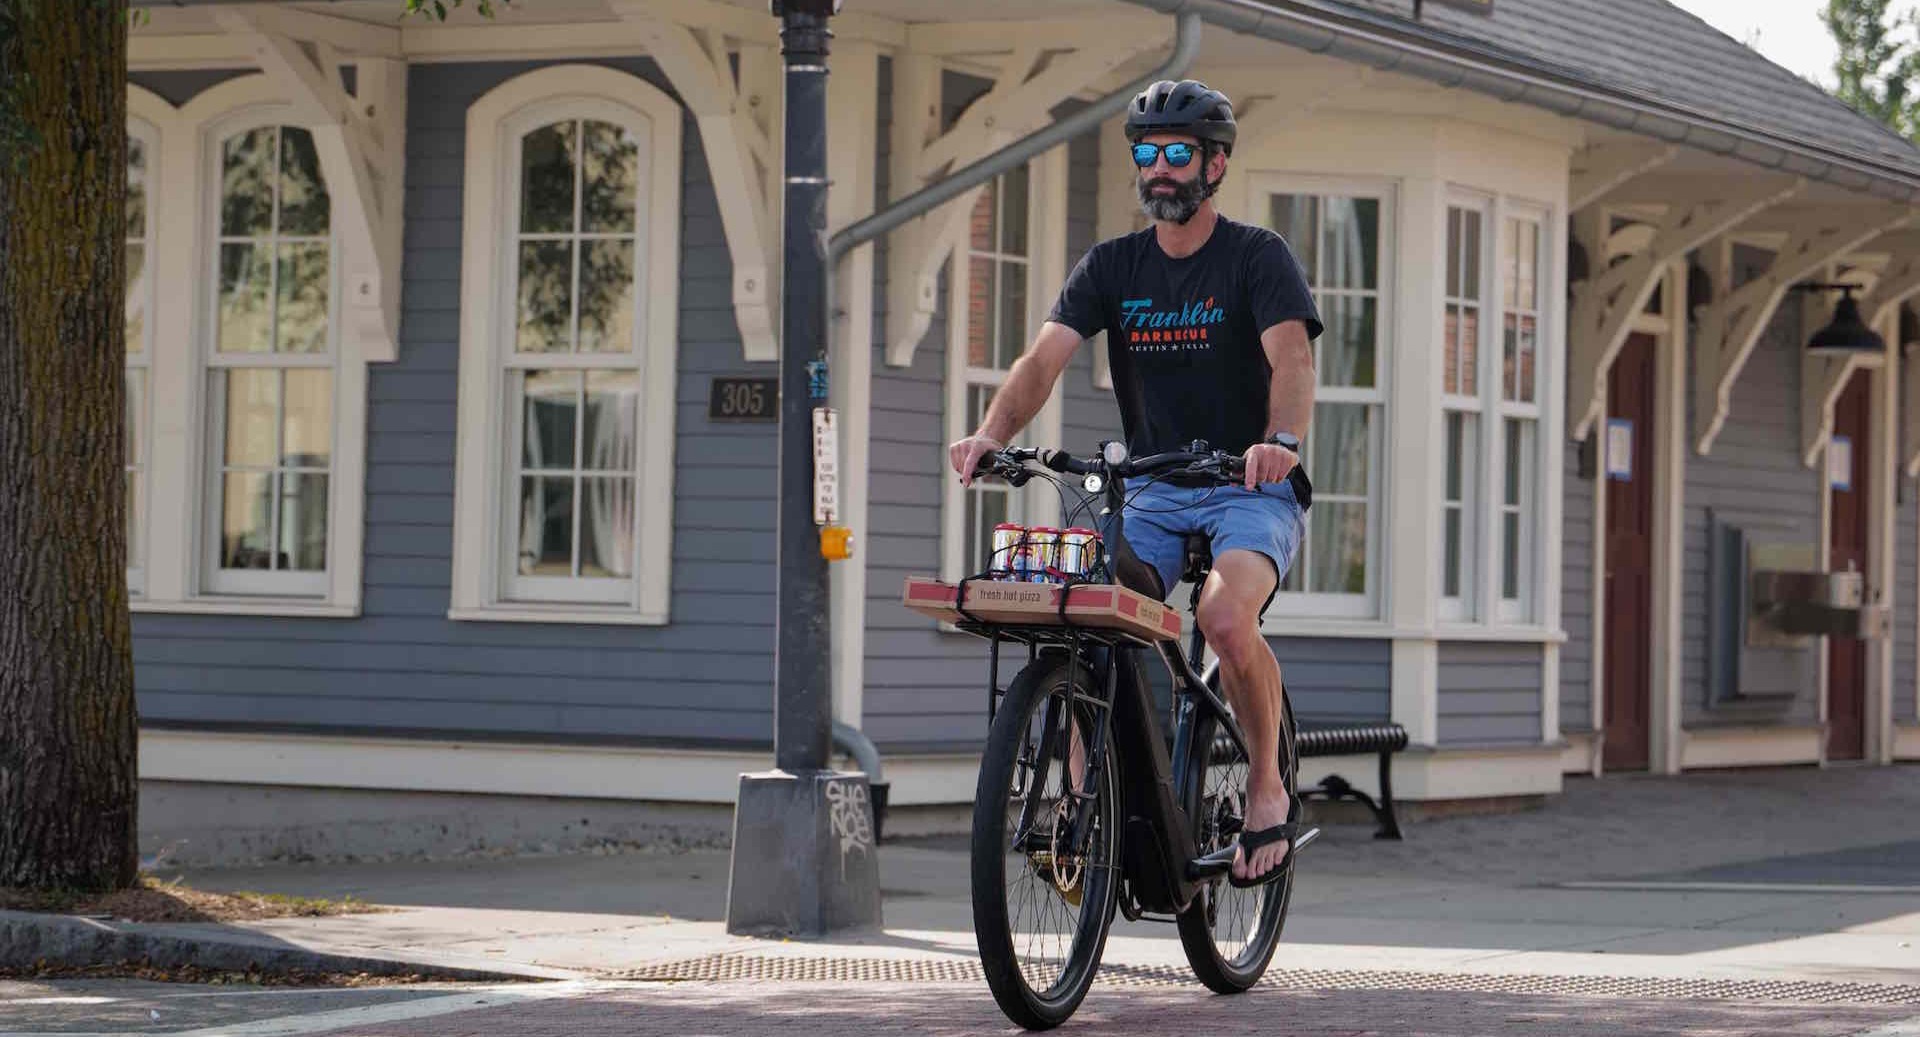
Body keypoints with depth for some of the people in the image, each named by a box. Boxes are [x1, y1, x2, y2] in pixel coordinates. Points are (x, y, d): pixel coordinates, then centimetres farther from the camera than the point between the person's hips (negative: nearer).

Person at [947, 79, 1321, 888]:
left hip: (1252, 489, -4)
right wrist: (992, 434, -27)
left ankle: (1268, 788, -10)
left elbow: (1292, 357, -22)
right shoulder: (1112, 267, 6)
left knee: (1226, 618, -32)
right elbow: (1046, 357, -7)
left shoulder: (1256, 257, -5)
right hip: (1153, 491, 4)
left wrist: (1282, 440, -43)